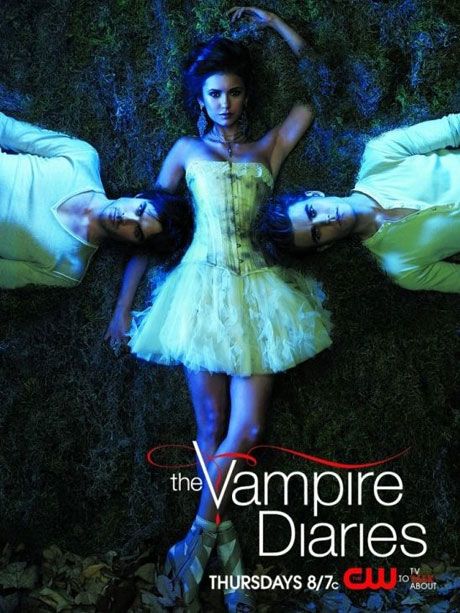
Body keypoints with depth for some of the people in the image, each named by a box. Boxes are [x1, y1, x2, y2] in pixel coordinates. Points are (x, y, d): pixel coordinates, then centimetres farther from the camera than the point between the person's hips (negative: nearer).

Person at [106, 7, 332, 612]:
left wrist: (273, 23, 17)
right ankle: (222, 543, 12)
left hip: (255, 289, 1)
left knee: (247, 428, -6)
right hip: (204, 287, -1)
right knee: (213, 427, 0)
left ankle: (199, 540, 9)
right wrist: (123, 304, 5)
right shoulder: (187, 150, 11)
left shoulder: (269, 147, 15)